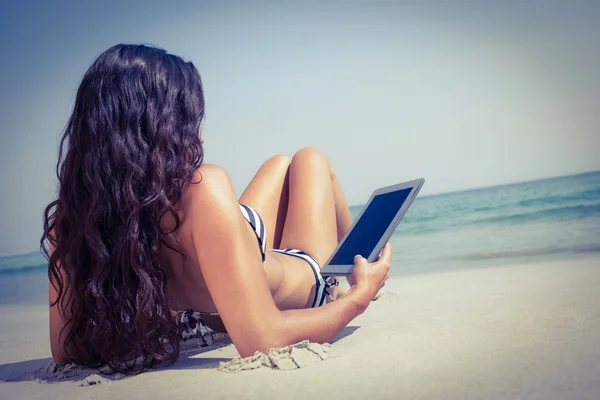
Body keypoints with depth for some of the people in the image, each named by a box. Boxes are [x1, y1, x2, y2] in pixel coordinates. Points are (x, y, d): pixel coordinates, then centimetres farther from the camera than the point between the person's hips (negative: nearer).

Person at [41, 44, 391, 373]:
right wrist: (358, 298, -27)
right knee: (310, 159, 20)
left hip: (213, 314, 5)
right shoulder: (203, 188, -44)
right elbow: (263, 344, -44)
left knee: (281, 165, 25)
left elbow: (67, 350, -15)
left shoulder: (70, 216, -25)